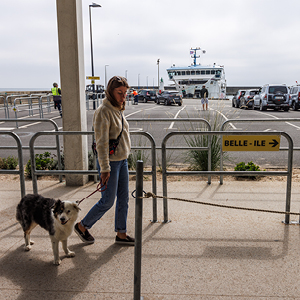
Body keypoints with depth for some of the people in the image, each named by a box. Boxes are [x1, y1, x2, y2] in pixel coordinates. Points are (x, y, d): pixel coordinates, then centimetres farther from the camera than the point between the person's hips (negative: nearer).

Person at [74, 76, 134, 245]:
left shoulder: (119, 110, 9)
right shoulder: (104, 111, -18)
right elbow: (101, 142, -21)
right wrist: (105, 169, -22)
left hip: (122, 161, 8)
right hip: (110, 162, -8)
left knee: (124, 198, 12)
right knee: (108, 201, 1)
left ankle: (121, 234, 25)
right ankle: (82, 226, 22)